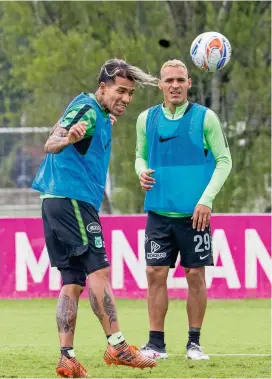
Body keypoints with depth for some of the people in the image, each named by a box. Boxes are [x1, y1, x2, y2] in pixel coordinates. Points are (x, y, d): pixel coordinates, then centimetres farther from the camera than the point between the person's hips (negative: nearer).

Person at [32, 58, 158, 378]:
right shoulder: (87, 110, -11)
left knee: (72, 282, 5)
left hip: (56, 202, 10)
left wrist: (105, 124, 55)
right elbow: (50, 144, -26)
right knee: (98, 269, -13)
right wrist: (67, 139, -48)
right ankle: (116, 346, -17)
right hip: (72, 198, -10)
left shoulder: (95, 112, 18)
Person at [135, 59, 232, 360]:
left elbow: (224, 160, -1)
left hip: (194, 213, -2)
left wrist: (207, 199, -11)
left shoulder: (205, 118, -3)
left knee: (195, 275, 0)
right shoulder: (147, 119, 6)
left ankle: (194, 343, 10)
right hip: (159, 212, 2)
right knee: (156, 274, -3)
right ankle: (156, 343, 4)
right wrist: (142, 171, -6)